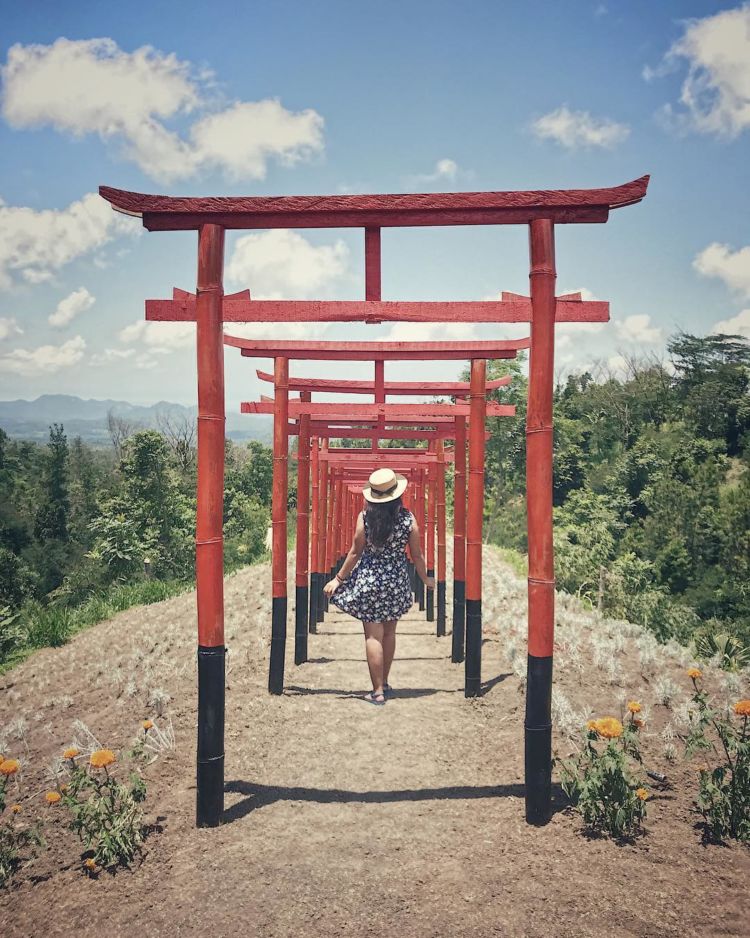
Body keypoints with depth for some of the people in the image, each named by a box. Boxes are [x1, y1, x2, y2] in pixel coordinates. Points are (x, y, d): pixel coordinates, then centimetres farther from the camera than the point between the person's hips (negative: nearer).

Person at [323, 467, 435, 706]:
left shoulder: (365, 518, -11)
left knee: (373, 636, 3)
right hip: (397, 582, 2)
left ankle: (378, 691, 6)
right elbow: (416, 555, 0)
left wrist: (338, 579, 6)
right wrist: (426, 579, 17)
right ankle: (384, 684, 31)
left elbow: (355, 552, -6)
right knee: (389, 633, 18)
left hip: (369, 581, -2)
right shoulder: (408, 518, -7)